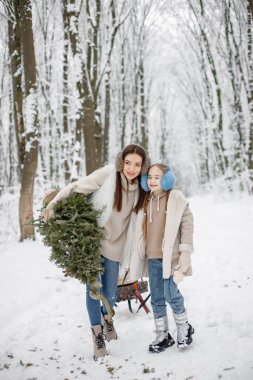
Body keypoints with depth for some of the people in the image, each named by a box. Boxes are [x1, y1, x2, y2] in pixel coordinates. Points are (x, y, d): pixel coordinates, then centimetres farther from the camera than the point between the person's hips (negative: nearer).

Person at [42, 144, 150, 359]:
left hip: (113, 245, 3)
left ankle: (107, 317, 41)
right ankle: (97, 332, 20)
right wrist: (53, 204, -17)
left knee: (111, 294, 6)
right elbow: (77, 187, -10)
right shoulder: (108, 175, -15)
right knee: (93, 289, -2)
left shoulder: (139, 190, 0)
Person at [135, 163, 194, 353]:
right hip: (153, 257, 5)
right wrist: (141, 252, 15)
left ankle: (184, 328, 20)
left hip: (171, 255, -5)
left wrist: (185, 253, -11)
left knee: (171, 294, -6)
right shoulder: (146, 200, 11)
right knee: (157, 298, 9)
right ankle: (163, 336, 23)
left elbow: (187, 224, -6)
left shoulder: (176, 199, -4)